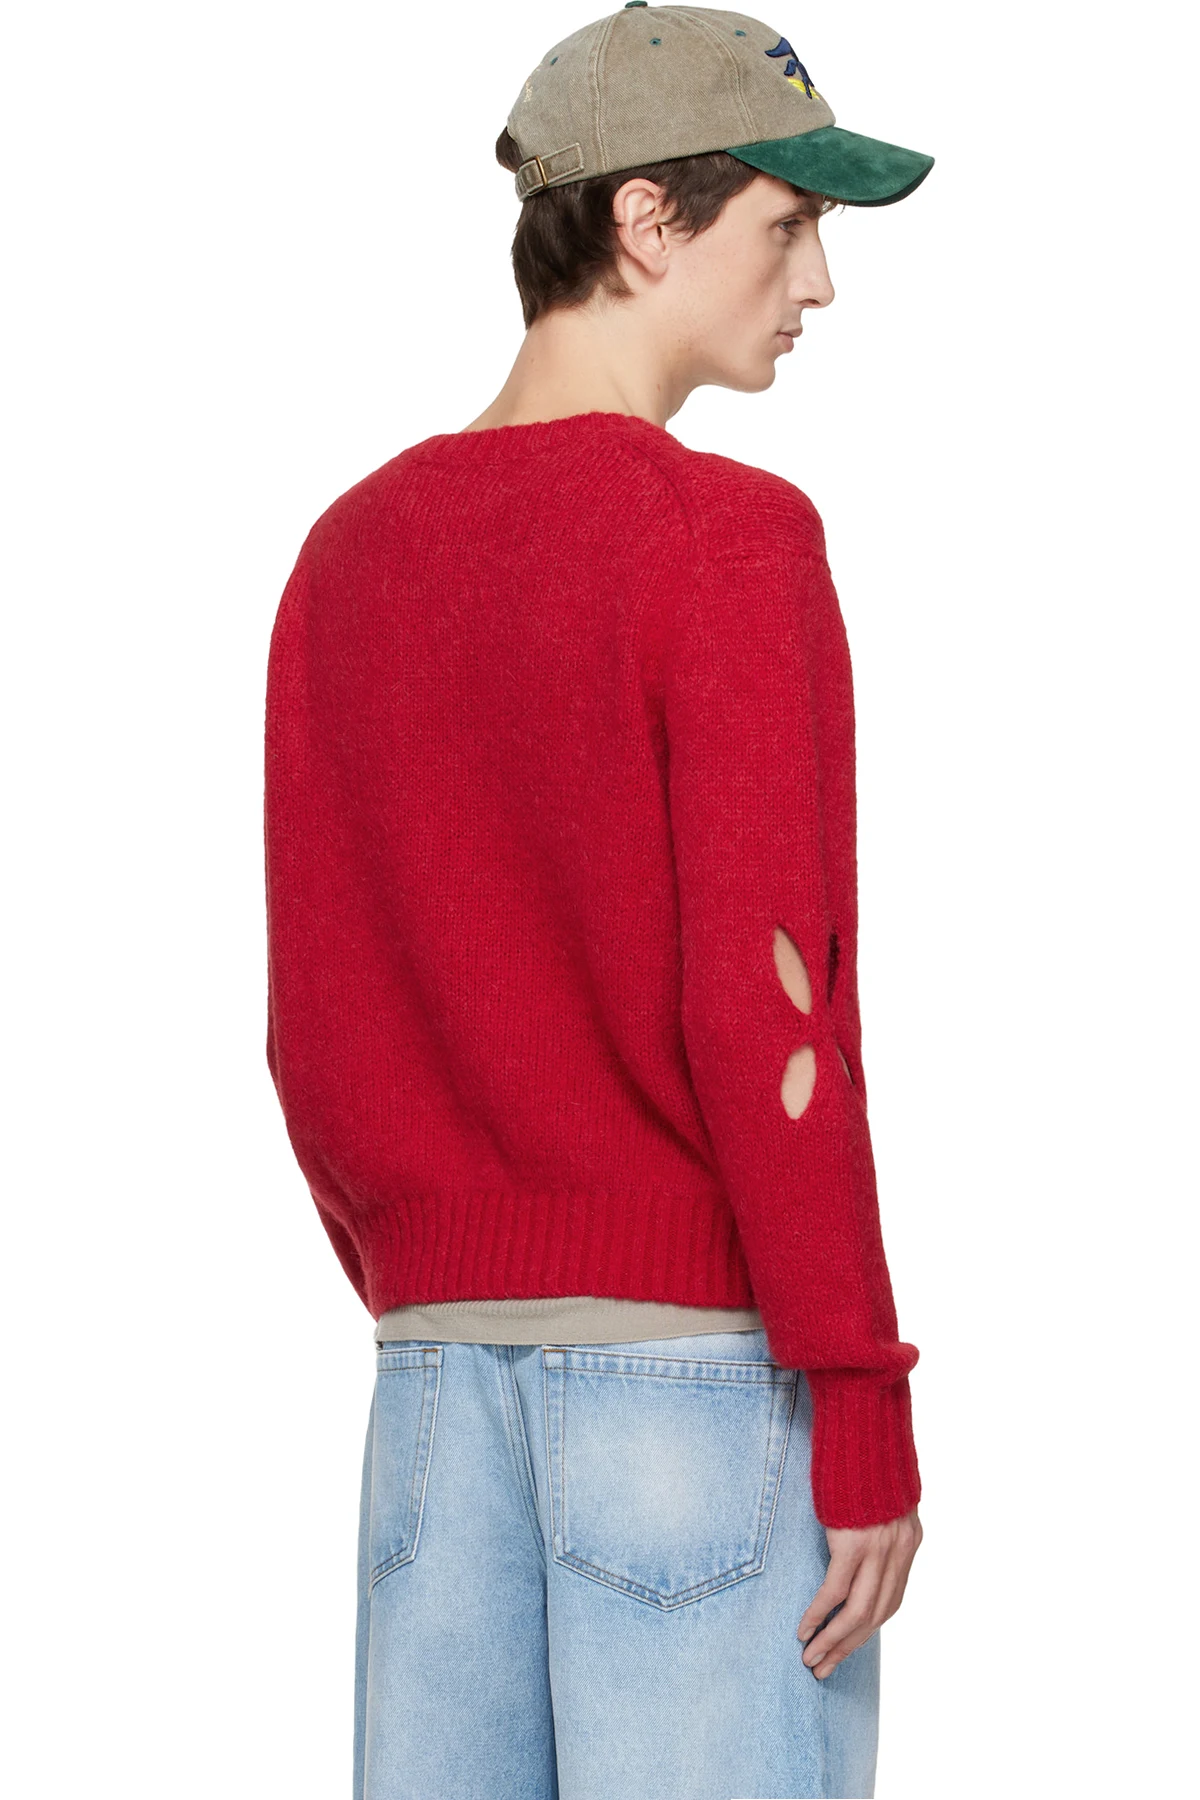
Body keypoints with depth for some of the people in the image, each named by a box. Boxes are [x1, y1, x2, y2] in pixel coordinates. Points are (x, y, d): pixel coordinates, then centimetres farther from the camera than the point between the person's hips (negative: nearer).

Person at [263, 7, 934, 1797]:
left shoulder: (347, 558, 9)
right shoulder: (727, 539, -13)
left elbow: (317, 1035, 10)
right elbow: (762, 1003, -19)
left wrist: (444, 1338, 18)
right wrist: (869, 1421, -14)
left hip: (444, 1363, 7)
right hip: (713, 1354, -7)